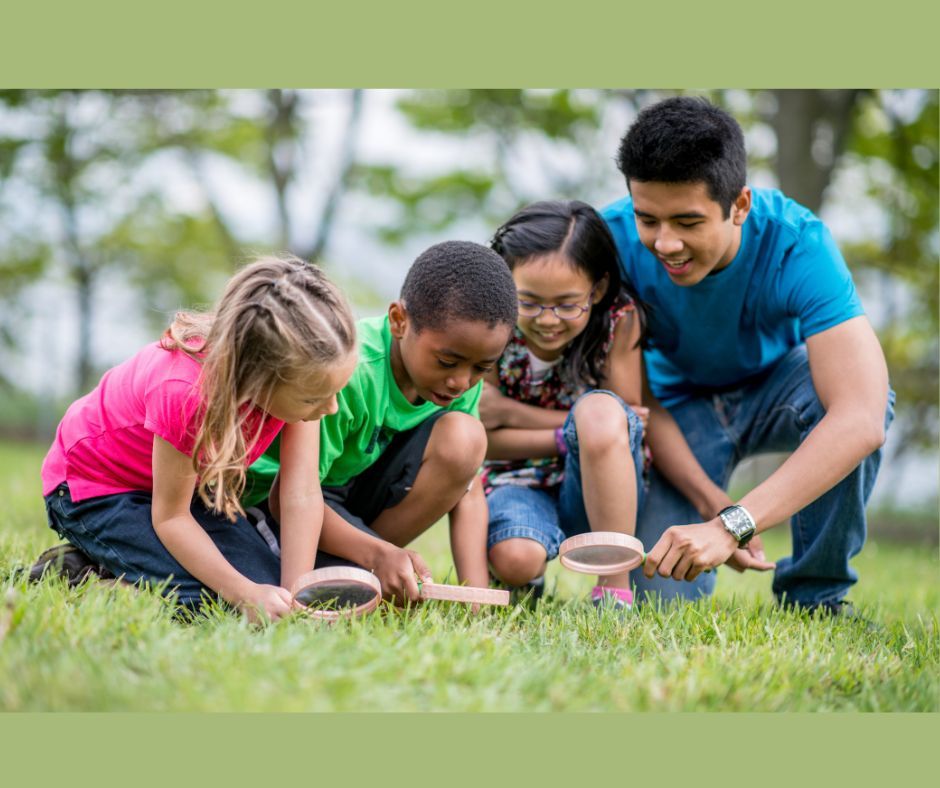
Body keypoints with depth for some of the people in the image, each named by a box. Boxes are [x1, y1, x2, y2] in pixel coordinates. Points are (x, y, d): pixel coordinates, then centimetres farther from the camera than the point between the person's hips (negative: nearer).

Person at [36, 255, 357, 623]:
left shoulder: (298, 376, -23)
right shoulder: (185, 392, -41)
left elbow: (302, 496, -22)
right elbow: (170, 516, -28)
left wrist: (295, 595, -32)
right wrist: (247, 594, -37)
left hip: (193, 479, 7)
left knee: (274, 588, -5)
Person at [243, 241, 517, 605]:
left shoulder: (461, 372, -12)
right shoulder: (346, 374, -31)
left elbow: (468, 490, -10)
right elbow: (290, 498, -28)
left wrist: (476, 594, -23)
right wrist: (378, 554, -39)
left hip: (363, 486, 7)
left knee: (463, 437, -20)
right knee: (376, 596, -31)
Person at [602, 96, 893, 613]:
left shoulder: (795, 244, -33)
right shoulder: (615, 239, -27)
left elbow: (862, 419, -44)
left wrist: (732, 525, -53)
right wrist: (710, 504, -33)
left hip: (776, 384, 0)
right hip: (682, 401, 1)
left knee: (858, 391, -36)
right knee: (661, 594, -20)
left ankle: (814, 595, -13)